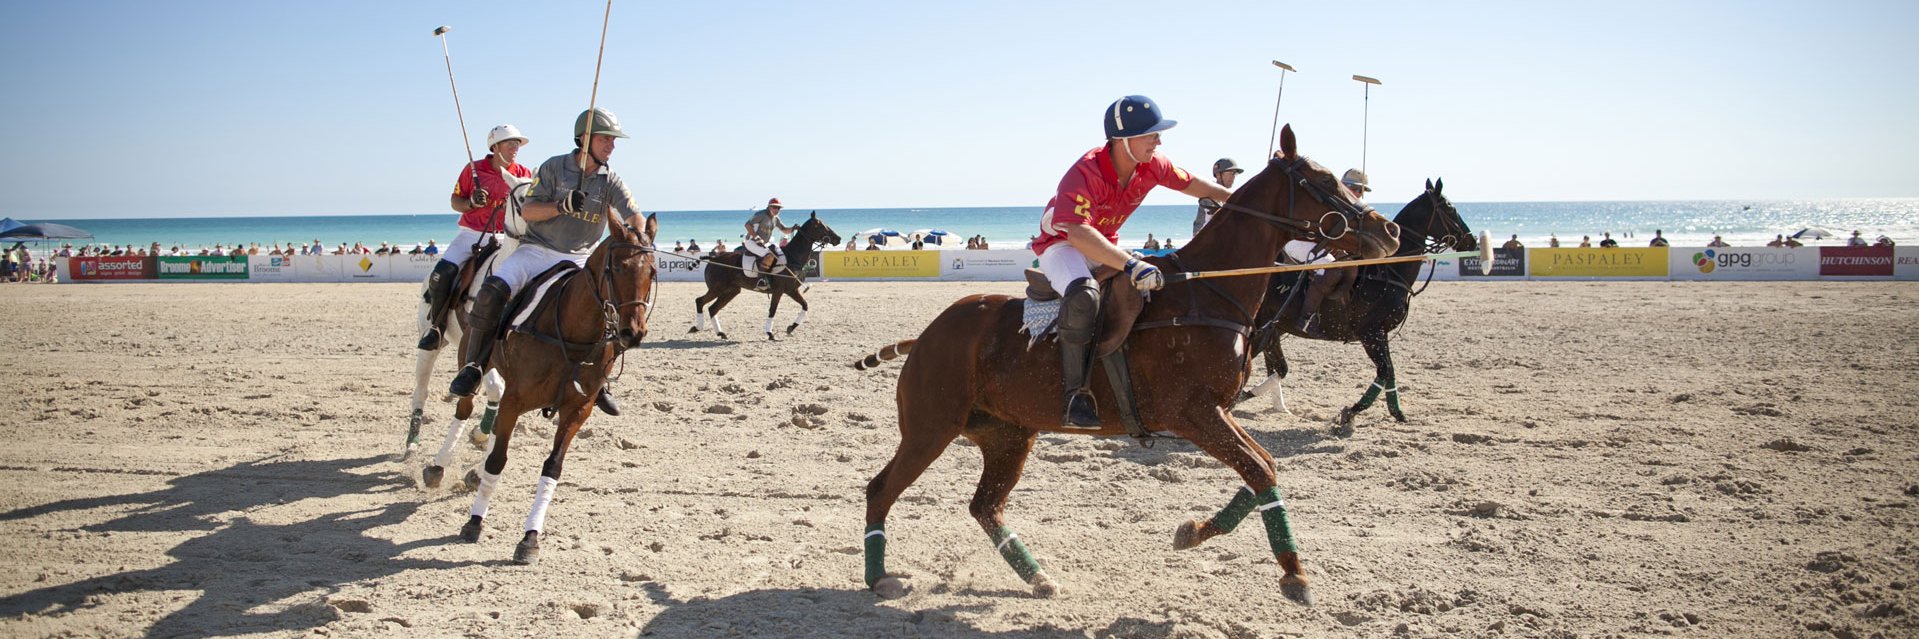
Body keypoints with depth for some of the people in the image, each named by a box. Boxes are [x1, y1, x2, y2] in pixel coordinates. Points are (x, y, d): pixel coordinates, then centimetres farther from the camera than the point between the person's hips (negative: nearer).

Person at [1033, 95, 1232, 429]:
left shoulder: (1151, 165, -11)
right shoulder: (1085, 173, -33)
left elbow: (1195, 186, 6)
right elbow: (1078, 232, -47)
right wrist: (1131, 265, -57)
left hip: (1106, 245, 8)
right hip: (1061, 242, -8)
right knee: (1084, 295, -38)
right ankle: (1075, 395, -32)